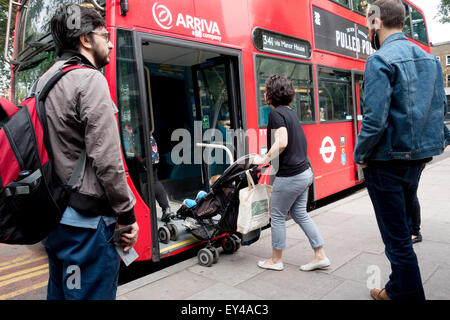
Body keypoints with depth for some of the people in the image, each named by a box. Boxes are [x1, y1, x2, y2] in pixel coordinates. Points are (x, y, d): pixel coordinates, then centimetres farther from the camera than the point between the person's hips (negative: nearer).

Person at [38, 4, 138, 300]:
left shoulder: (46, 80, 13)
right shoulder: (90, 79, -15)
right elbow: (106, 161, -21)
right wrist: (128, 216, -11)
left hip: (52, 215, 9)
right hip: (86, 220, -9)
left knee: (60, 291, 22)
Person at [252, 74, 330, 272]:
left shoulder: (276, 113, -13)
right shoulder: (290, 111, 15)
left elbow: (281, 143, -25)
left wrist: (264, 159, -13)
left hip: (289, 175, -9)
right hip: (304, 171, 9)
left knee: (277, 216, 6)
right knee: (300, 213, 17)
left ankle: (276, 260, 21)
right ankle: (320, 256, 22)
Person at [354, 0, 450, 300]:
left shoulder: (380, 60, -16)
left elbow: (375, 120, -22)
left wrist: (360, 155, -8)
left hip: (388, 162, -9)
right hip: (418, 158, 9)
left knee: (397, 237, 5)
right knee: (404, 226, 22)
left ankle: (407, 293, 20)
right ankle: (400, 287, 36)